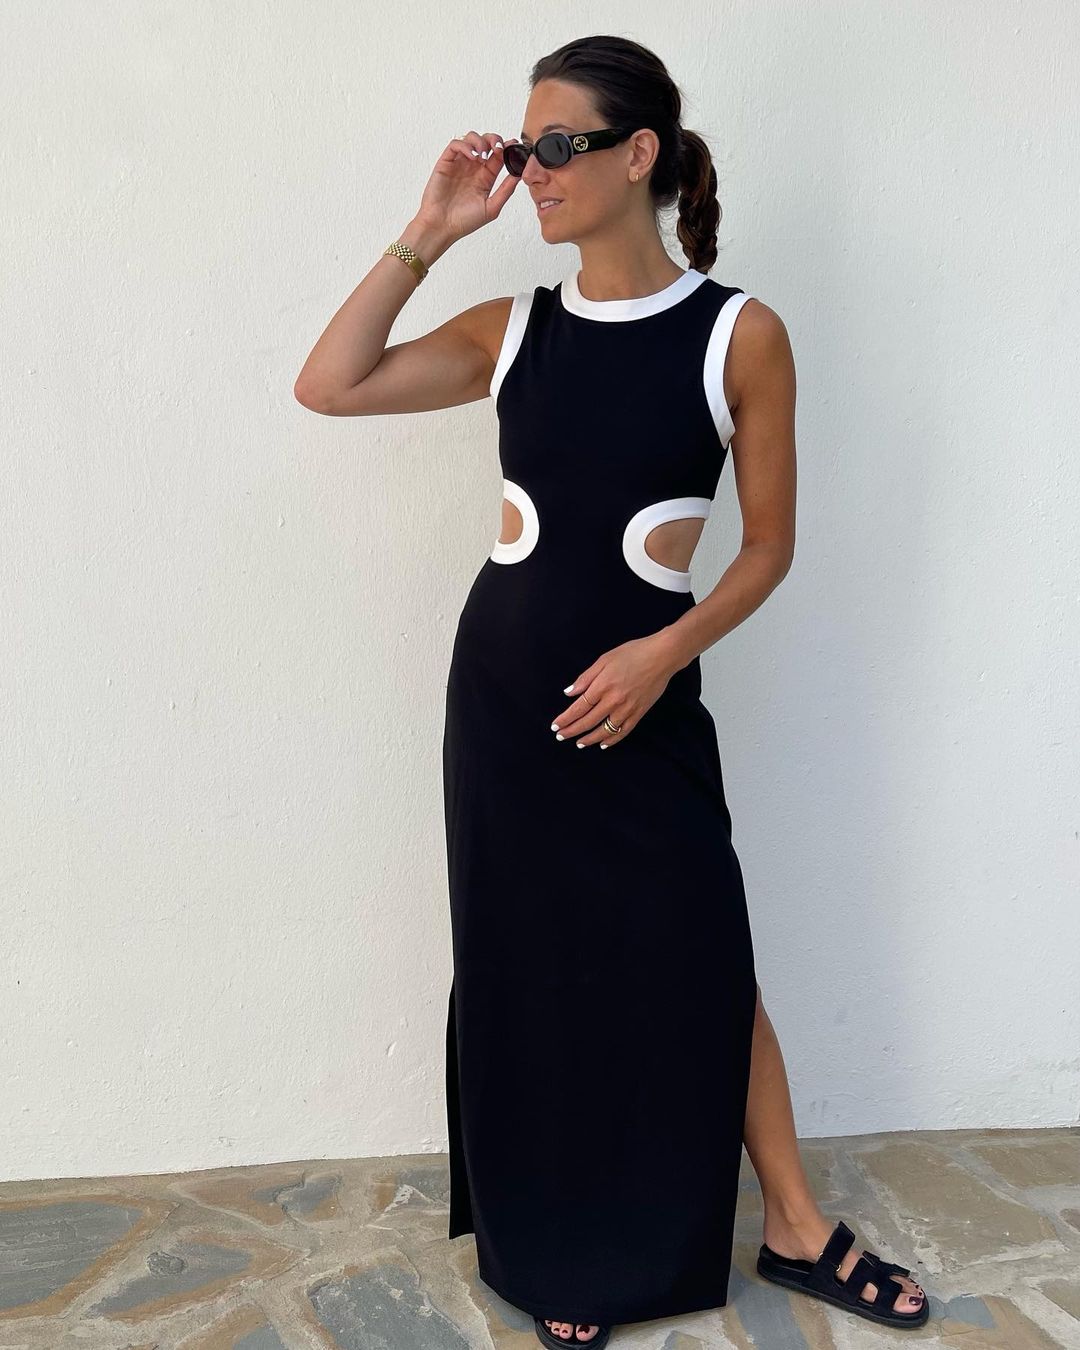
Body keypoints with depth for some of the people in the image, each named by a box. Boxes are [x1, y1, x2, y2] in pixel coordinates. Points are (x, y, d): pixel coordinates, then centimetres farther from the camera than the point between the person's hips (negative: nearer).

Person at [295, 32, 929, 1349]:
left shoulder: (740, 333, -6)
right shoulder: (511, 329, 3)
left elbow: (770, 543, -3)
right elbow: (328, 385, -3)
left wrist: (664, 651, -16)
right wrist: (429, 232, -4)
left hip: (645, 698, -3)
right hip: (502, 688, 3)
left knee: (703, 966, 3)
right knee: (527, 970, 11)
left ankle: (795, 1226, 27)